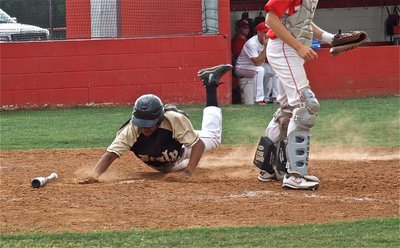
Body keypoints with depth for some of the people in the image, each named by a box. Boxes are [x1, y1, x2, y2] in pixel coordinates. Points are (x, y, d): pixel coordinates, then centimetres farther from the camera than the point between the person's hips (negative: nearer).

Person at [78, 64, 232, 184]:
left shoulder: (175, 119, -45)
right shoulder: (131, 130, -42)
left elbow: (198, 144, -40)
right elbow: (110, 154, -48)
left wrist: (189, 171, -53)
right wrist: (94, 175, -66)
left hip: (181, 156, -2)